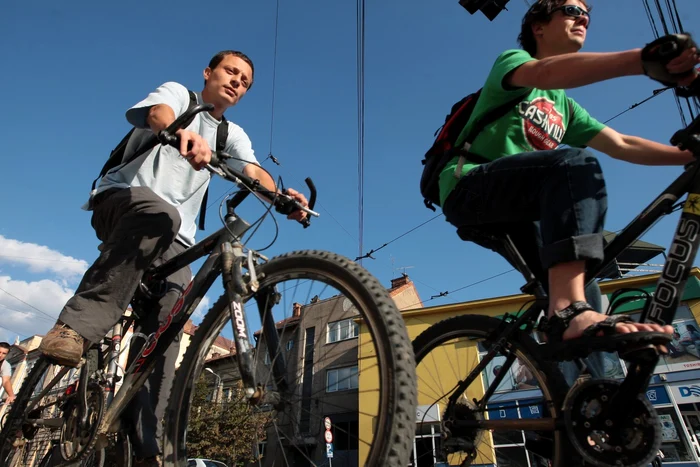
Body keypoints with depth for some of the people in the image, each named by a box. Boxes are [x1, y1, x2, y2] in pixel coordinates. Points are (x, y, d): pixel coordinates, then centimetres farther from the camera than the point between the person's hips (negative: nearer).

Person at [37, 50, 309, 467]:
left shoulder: (234, 135, 20)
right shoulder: (178, 92, 9)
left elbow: (254, 172, -1)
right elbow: (159, 113, -17)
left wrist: (283, 197, -25)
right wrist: (185, 134, -42)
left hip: (174, 239, 4)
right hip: (122, 199, -4)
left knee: (164, 331, -10)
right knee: (160, 214, -40)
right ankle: (76, 327, -41)